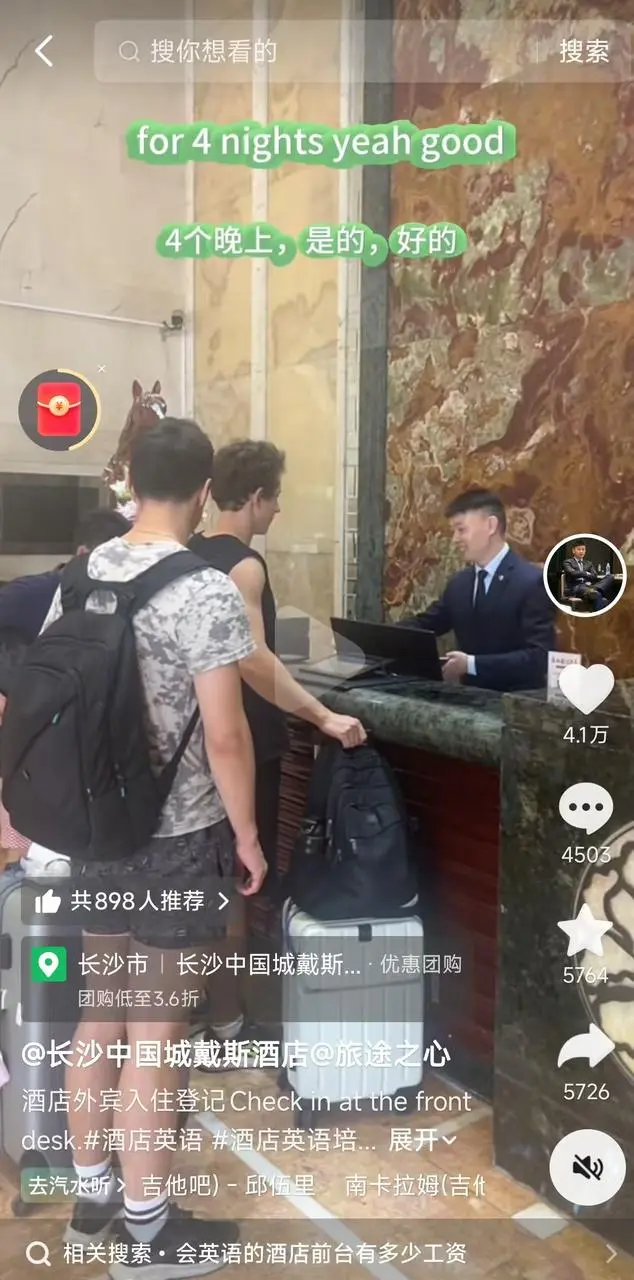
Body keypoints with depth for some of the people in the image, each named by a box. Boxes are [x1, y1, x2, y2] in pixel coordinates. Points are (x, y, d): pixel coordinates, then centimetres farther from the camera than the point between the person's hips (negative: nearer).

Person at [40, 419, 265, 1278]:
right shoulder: (205, 590, -18)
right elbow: (225, 735, -19)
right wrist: (247, 833, -6)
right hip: (177, 837, -7)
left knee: (101, 1012, 19)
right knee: (156, 1030, 7)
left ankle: (91, 1191, 37)